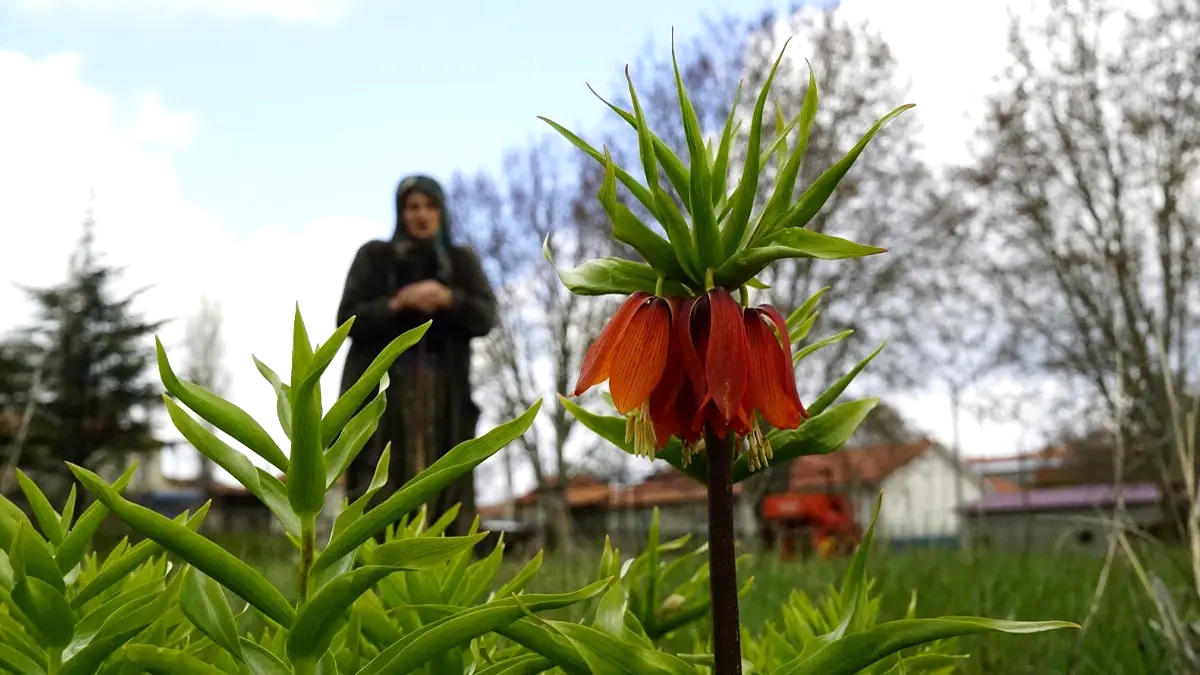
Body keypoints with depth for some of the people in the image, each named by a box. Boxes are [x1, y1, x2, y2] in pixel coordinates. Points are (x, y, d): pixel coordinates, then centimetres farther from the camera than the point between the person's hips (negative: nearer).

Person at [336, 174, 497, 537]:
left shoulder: (463, 261, 14)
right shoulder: (374, 256, 9)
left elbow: (485, 318, 1)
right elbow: (349, 319, 1)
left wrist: (447, 298, -18)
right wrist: (399, 303, -14)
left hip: (443, 393, 2)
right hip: (382, 389, -1)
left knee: (443, 497, -8)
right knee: (377, 500, -12)